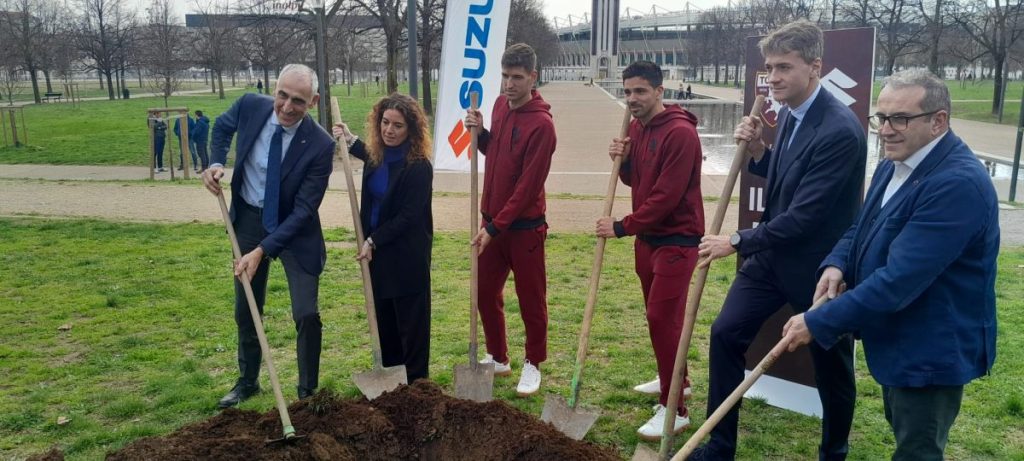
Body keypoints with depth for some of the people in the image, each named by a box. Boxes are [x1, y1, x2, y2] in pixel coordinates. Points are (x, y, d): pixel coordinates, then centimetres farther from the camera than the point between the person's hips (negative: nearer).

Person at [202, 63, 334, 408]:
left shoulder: (320, 145, -25)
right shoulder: (250, 106, -15)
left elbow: (303, 210, -23)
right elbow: (222, 126, 10)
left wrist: (262, 250, -28)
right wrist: (216, 163, -8)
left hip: (294, 228, -3)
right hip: (249, 219, 4)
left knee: (306, 314, -7)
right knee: (245, 310, 15)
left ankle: (308, 391, 14)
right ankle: (247, 381, 37)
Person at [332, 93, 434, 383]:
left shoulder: (419, 167, -20)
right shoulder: (377, 156, 3)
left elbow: (409, 217, -20)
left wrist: (373, 241, -14)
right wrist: (350, 140, 25)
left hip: (407, 255, -8)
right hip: (378, 251, 8)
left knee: (410, 320, 5)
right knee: (382, 318, 18)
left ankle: (415, 382, 20)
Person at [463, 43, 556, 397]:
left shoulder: (541, 124, -19)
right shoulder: (500, 105, 5)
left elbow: (528, 186, -20)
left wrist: (495, 227, -19)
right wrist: (480, 132, -2)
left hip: (524, 226, -7)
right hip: (493, 221, 7)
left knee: (531, 299, 7)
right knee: (486, 293, 14)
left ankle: (533, 364, 24)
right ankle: (498, 357, 32)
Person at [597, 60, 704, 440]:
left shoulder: (680, 133, -20)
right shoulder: (636, 127, 8)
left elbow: (666, 195, -24)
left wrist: (622, 227, -18)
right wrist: (622, 160, -6)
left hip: (676, 239, -9)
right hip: (647, 236, 9)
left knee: (662, 317, -11)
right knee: (657, 313, 18)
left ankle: (674, 410, -2)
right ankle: (673, 378, 37)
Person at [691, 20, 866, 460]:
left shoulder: (840, 130, -25)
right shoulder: (790, 113, 2)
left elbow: (805, 215, -27)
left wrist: (737, 242, -18)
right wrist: (757, 151, -6)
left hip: (818, 266, -8)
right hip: (773, 253, 8)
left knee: (831, 362, 12)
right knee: (725, 333, 4)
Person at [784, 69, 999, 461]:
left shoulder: (958, 183, -29)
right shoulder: (892, 166, 3)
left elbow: (899, 279, -33)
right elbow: (861, 229, 14)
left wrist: (818, 323, -28)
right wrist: (836, 264, -9)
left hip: (932, 350, -9)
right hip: (896, 339, 9)